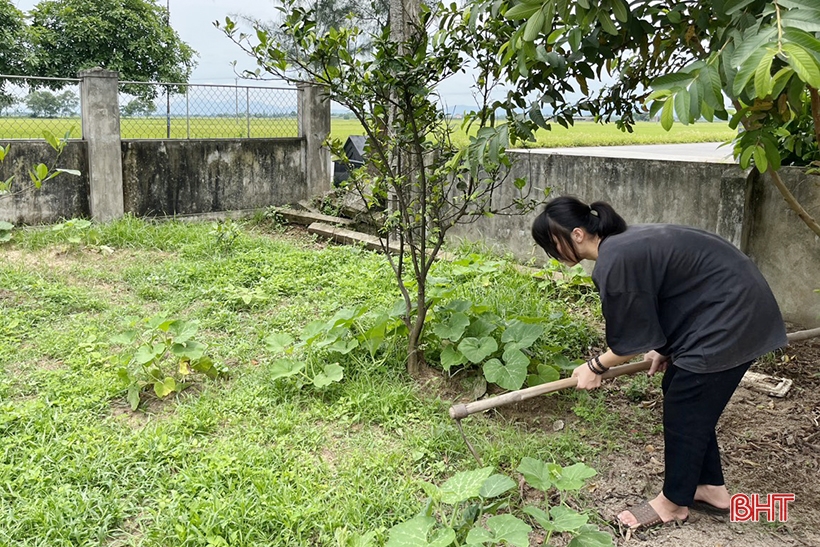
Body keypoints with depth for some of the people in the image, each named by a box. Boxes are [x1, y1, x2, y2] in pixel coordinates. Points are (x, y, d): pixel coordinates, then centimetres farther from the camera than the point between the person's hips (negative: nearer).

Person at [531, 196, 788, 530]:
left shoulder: (614, 262, -24)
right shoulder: (623, 243, 7)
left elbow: (631, 340, -15)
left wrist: (595, 367, 2)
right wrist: (664, 349, 21)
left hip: (729, 318, -10)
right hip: (737, 307, 10)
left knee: (684, 407, 1)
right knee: (681, 395, 17)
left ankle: (674, 502, 18)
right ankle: (711, 488, 29)